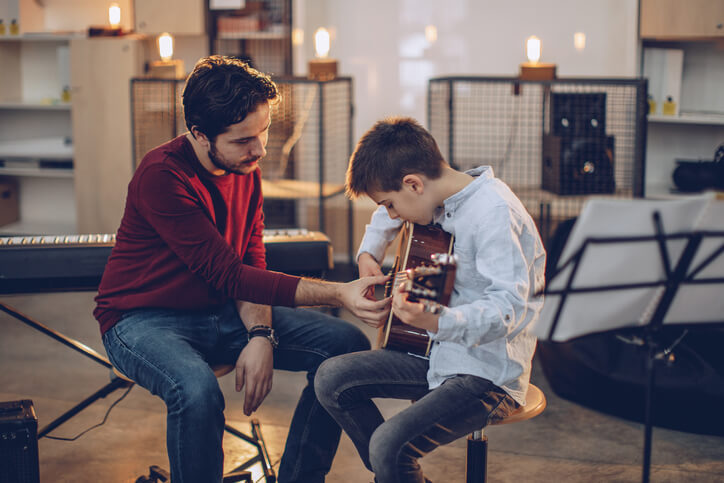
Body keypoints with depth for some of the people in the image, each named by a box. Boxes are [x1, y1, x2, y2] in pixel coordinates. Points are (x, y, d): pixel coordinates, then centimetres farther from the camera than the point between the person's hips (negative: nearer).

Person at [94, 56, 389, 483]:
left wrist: (261, 334, -17)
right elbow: (229, 274, -29)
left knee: (348, 345, -7)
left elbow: (252, 261, 3)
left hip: (223, 312, 7)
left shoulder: (246, 167, 0)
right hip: (147, 319, -7)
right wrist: (338, 293, -36)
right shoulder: (163, 176, -25)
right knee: (198, 391, -40)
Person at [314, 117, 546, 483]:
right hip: (440, 355, 9)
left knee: (389, 446, -27)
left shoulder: (494, 213, -22)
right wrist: (369, 253, 14)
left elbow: (508, 308, -32)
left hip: (489, 372, -9)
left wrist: (435, 322, -46)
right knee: (331, 379, 5)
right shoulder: (441, 196, 5)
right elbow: (389, 215, 29)